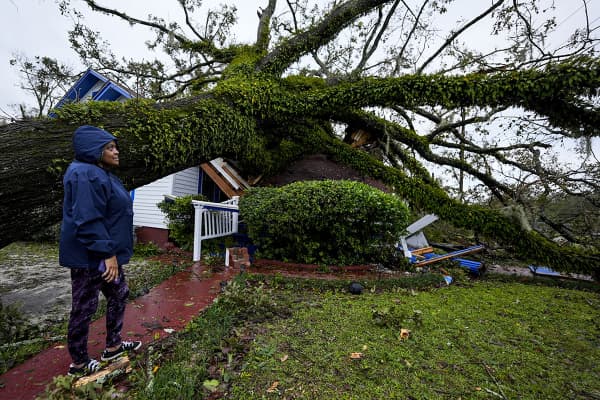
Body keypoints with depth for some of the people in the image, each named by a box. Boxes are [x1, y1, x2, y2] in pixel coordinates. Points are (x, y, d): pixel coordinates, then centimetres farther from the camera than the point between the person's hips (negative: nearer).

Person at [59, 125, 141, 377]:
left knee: (119, 295, 19)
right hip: (90, 256, -10)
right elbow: (87, 220, -26)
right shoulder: (86, 175, -21)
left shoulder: (99, 173, 12)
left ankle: (113, 346, 36)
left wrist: (111, 252, 22)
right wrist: (108, 252, -24)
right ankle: (78, 364, 28)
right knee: (84, 308, 7)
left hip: (103, 253, 10)